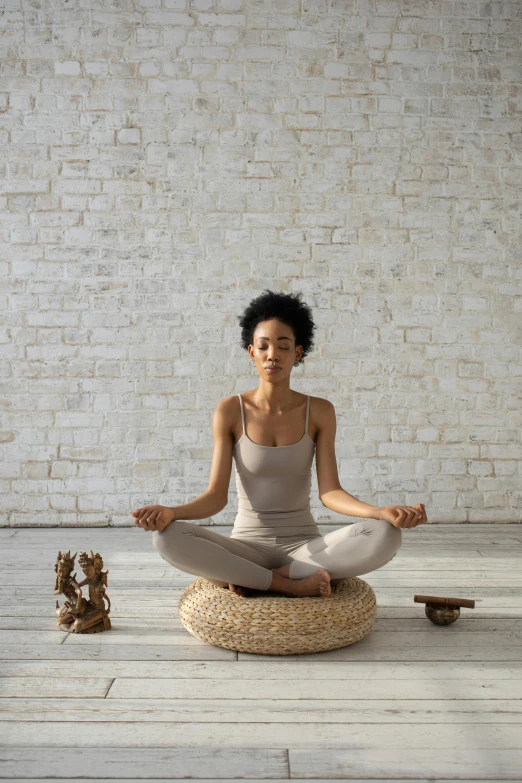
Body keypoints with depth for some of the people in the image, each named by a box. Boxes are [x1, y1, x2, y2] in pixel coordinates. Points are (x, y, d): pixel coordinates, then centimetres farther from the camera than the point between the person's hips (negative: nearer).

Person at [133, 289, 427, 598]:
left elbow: (330, 491, -9)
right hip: (247, 546, -1)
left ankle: (248, 578, -18)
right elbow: (216, 496, -8)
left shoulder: (319, 411, -2)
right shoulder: (230, 411, -5)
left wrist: (382, 512, -29)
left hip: (306, 546, 1)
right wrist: (172, 512, -30)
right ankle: (292, 583, -19)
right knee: (168, 538, -30)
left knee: (385, 536, -28)